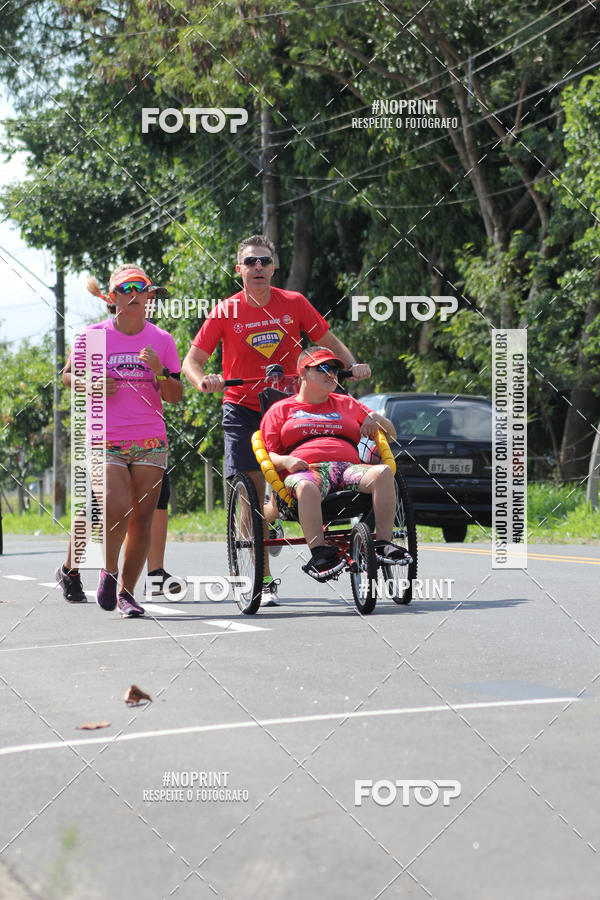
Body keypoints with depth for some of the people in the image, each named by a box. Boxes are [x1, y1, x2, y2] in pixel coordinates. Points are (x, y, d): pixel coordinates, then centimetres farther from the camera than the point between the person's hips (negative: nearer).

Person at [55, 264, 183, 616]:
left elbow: (175, 396, 4)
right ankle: (109, 571, 6)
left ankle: (126, 591, 11)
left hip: (150, 442, 3)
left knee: (142, 517, -1)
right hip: (105, 442, -2)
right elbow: (69, 375, 12)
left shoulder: (161, 340, 4)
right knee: (118, 508, -20)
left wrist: (159, 370, -15)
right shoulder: (94, 336, 0)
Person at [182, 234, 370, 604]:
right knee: (251, 490, -9)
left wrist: (353, 365, -10)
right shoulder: (226, 313, -5)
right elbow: (192, 360, -4)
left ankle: (269, 521, 33)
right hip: (242, 409, -1)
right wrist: (203, 380, -25)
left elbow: (329, 341, 7)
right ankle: (265, 580, -3)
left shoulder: (294, 304, -2)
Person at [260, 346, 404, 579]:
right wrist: (285, 461, -9)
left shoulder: (347, 404, 32)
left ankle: (383, 543, -34)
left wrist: (376, 419, 12)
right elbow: (267, 455, 14)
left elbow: (390, 434, 34)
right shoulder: (281, 409, 24)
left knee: (383, 473, -32)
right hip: (304, 470, -3)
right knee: (306, 487, -43)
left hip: (348, 467, 3)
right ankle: (319, 553, -45)